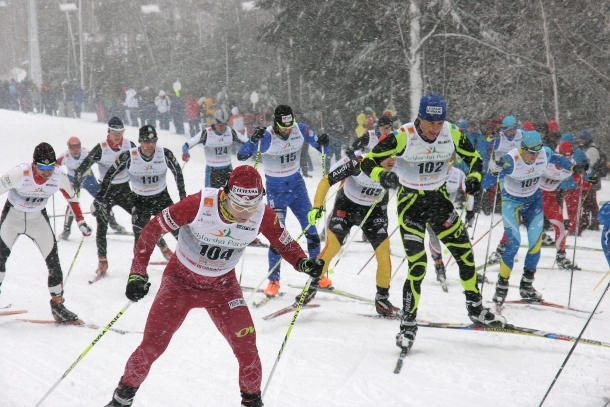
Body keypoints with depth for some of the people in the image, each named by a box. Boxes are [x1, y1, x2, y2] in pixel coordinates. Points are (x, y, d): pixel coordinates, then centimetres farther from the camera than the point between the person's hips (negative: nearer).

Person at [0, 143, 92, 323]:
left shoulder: (59, 176, -20)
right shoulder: (20, 173, -31)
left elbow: (72, 198, -1)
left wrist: (81, 222, 3)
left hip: (38, 218, 2)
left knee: (53, 261, -4)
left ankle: (57, 305, 7)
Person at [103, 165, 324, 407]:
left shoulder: (262, 215, -20)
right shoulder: (200, 204, -30)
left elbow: (284, 243, -3)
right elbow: (153, 229, -20)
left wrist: (303, 263, -24)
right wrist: (138, 273, -26)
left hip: (222, 286, 2)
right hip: (181, 280, -2)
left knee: (247, 347, -8)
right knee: (151, 346, -5)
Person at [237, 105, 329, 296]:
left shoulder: (301, 130, -10)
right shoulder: (267, 136, -21)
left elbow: (321, 148, 0)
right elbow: (241, 156, -25)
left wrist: (323, 143, -24)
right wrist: (254, 140, -42)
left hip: (297, 185, 4)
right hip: (276, 190, -4)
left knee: (311, 230, 4)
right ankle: (273, 280, 5)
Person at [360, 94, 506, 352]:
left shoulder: (452, 134, -10)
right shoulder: (403, 137, -21)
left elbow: (474, 158, 6)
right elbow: (368, 161, -18)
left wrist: (474, 178, -15)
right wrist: (382, 175, -39)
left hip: (440, 200, 4)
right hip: (410, 203, -4)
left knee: (465, 253, 8)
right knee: (418, 265, -12)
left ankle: (476, 310, 28)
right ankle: (408, 324, 2)